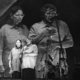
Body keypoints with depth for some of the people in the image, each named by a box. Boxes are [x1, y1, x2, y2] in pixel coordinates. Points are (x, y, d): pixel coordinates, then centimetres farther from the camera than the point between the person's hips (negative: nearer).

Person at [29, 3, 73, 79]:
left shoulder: (62, 25, 11)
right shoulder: (35, 27, 8)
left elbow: (70, 42, 11)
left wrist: (58, 44, -7)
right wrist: (44, 34, -10)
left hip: (59, 61, 1)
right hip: (42, 63, -1)